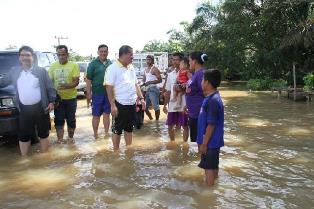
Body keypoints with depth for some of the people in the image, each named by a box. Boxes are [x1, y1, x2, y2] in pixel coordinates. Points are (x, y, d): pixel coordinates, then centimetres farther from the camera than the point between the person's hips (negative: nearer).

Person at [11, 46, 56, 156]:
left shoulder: (41, 71, -2)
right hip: (24, 109, 3)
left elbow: (50, 88, -2)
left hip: (40, 108, -2)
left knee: (43, 133, 10)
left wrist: (52, 102, -7)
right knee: (23, 135, 9)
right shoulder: (15, 73, 7)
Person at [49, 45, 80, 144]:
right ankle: (59, 138, 19)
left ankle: (70, 137, 27)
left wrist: (67, 86, -31)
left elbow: (76, 82, -12)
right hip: (58, 98, 2)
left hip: (71, 98, -2)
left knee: (71, 119, 10)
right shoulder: (53, 66, 3)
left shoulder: (73, 65, -6)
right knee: (58, 119, 7)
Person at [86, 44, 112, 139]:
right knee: (96, 115, 4)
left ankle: (106, 133, 23)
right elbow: (88, 79, -5)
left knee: (107, 114, 12)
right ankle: (95, 135, 16)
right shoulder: (93, 64, -3)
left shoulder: (110, 63, 9)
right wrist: (89, 93, -9)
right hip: (97, 93, -3)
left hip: (109, 93, 4)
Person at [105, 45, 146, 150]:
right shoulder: (113, 68, -11)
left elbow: (136, 84, 17)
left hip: (132, 104, 7)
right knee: (117, 130, 5)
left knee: (129, 128, 16)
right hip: (120, 104, -7)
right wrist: (113, 105, -20)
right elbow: (109, 87, -15)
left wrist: (141, 98, 8)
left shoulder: (131, 68, 11)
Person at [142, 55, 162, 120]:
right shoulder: (146, 69, 17)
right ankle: (151, 119, 29)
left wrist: (150, 82, -21)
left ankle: (157, 120, 5)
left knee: (156, 107, -7)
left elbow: (159, 80, -15)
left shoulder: (154, 69, -8)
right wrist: (143, 83, 5)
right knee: (145, 107, 11)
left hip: (153, 89, -9)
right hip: (147, 90, 9)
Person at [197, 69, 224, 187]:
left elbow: (211, 125, -23)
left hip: (210, 142, -9)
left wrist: (204, 143, -17)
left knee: (209, 168, 3)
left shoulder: (212, 101, -23)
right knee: (213, 167, 20)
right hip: (213, 141, 9)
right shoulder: (212, 98, 8)